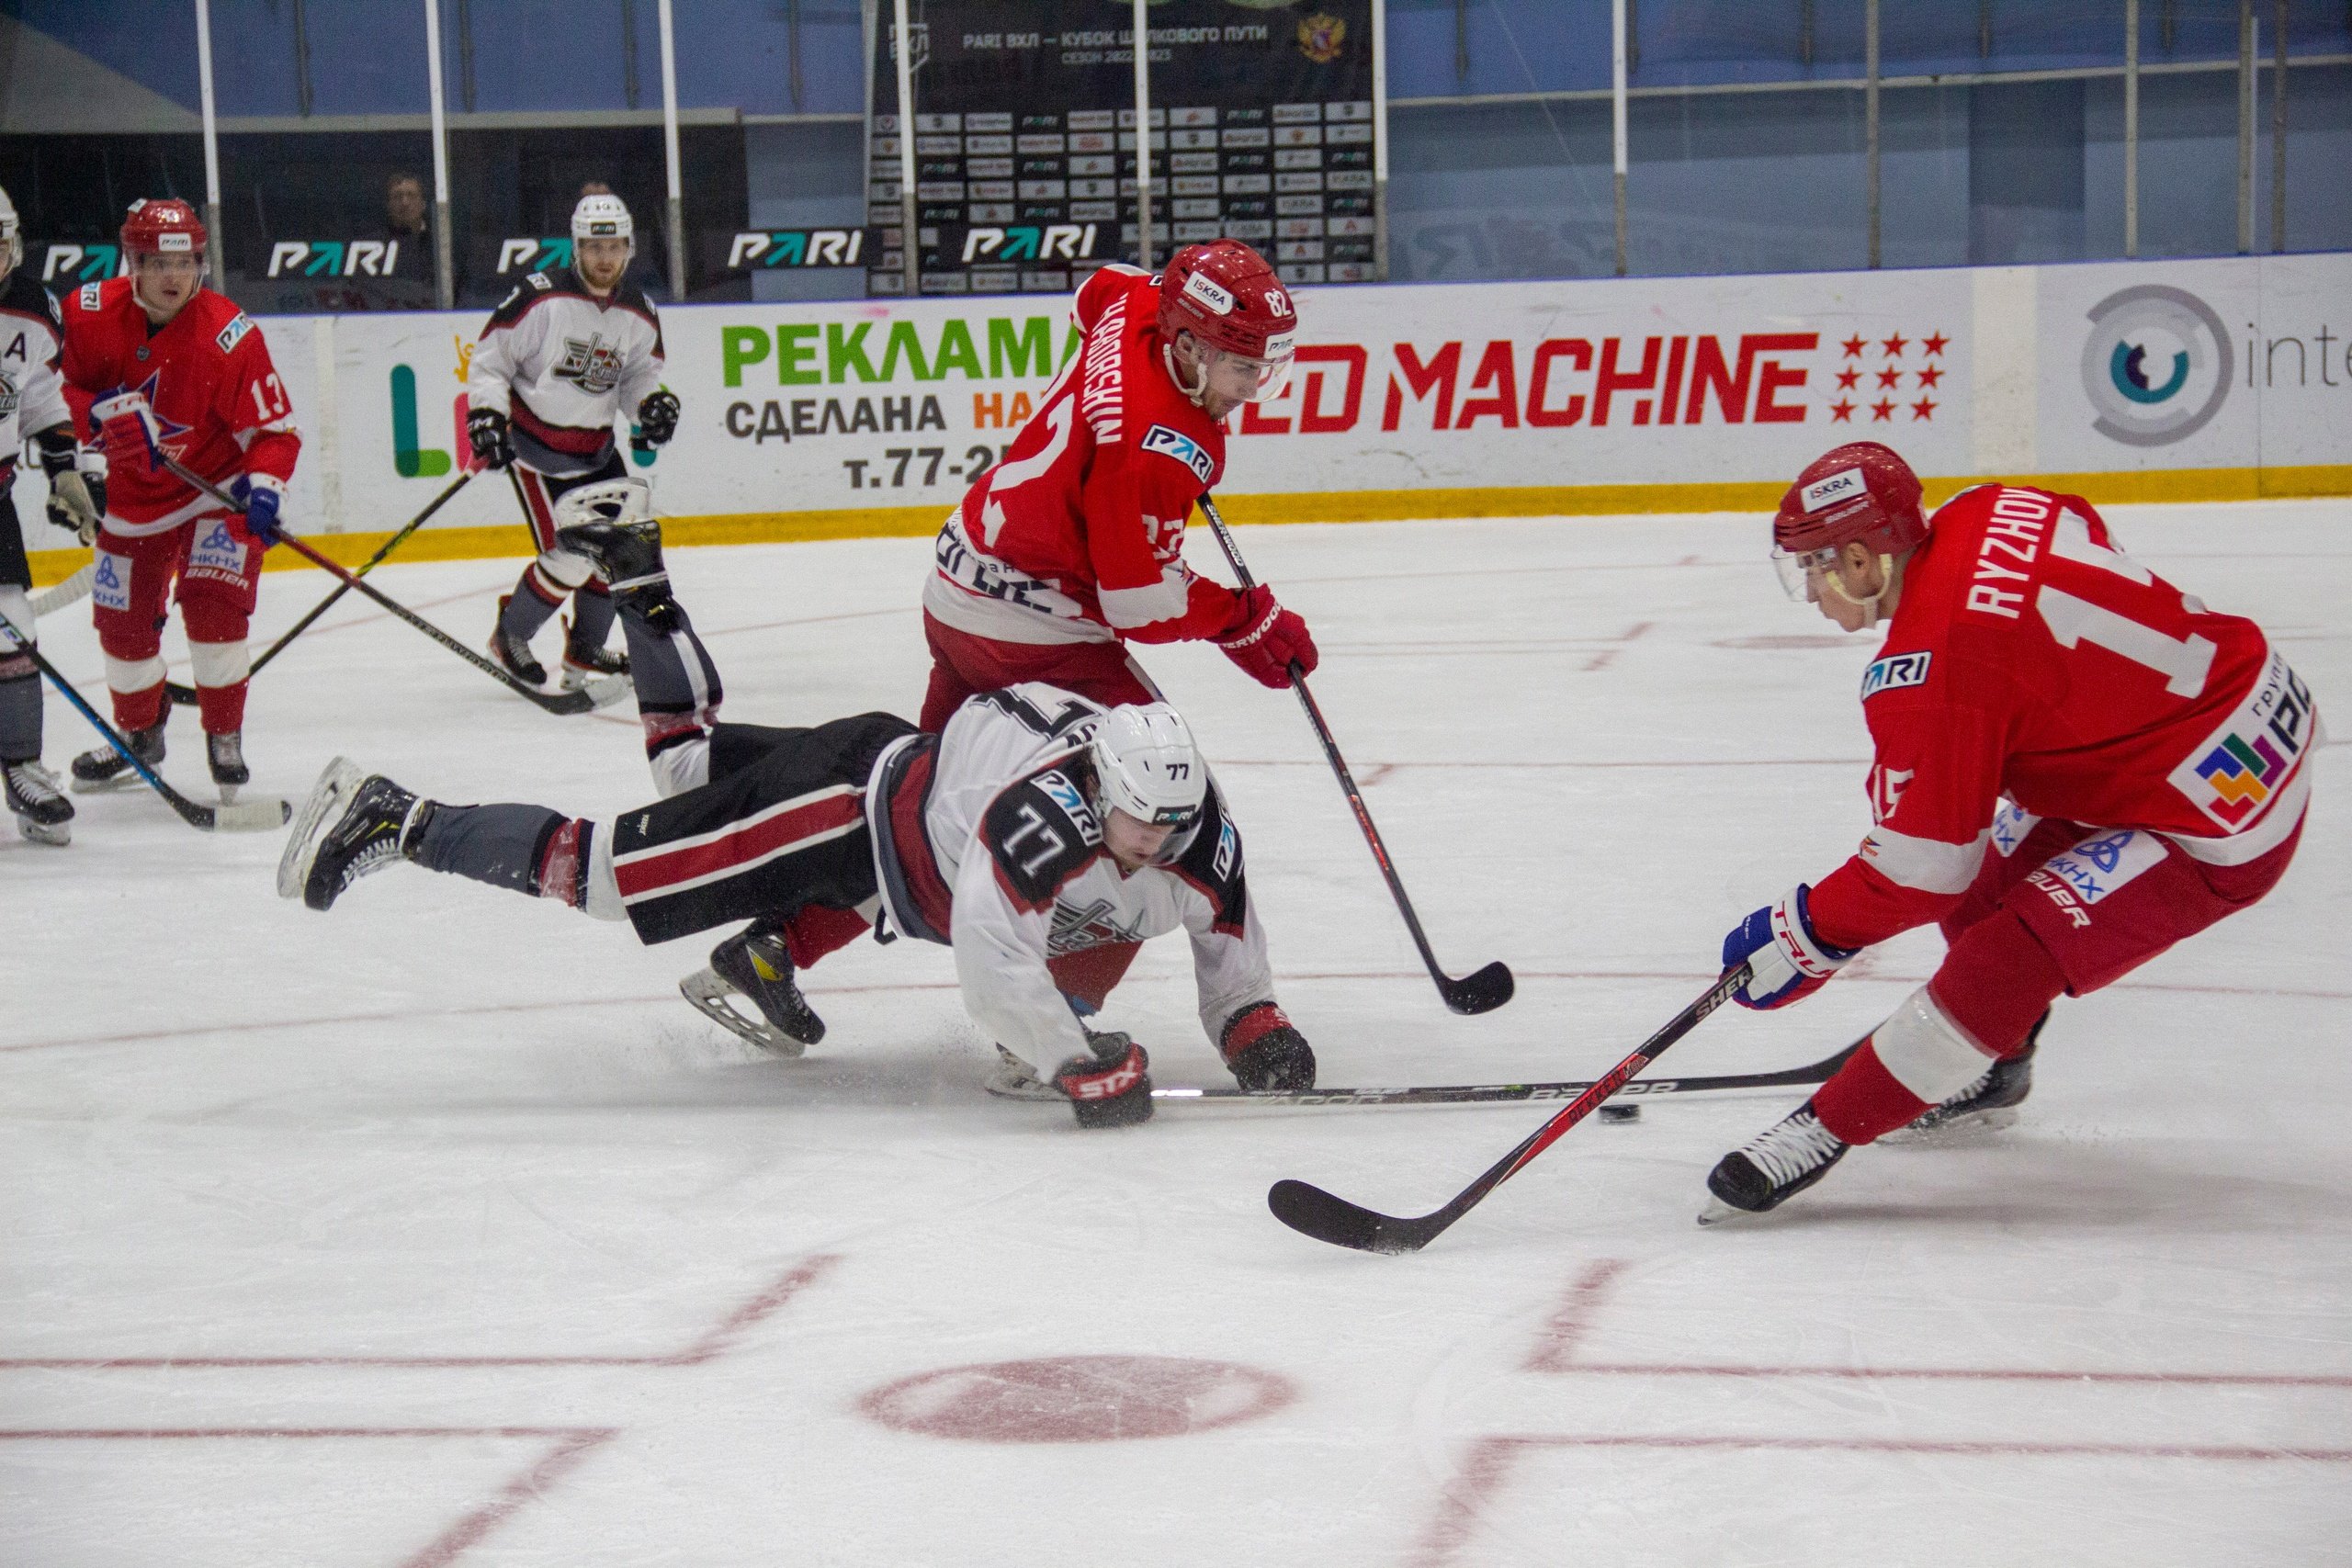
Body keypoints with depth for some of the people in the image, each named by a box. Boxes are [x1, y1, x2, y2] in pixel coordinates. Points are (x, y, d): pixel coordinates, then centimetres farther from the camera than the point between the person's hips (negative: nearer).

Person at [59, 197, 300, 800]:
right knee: (123, 617, 10)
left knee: (213, 604, -19)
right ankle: (140, 733, 36)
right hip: (133, 494, 4)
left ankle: (225, 738, -1)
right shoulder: (90, 314, -16)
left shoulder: (228, 335, -25)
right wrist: (102, 410, -26)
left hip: (217, 485, -4)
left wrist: (263, 490, -36)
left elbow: (275, 429, -21)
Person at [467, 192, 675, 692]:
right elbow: (489, 358, -11)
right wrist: (486, 417, -20)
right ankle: (509, 637, 10)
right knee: (569, 560, -13)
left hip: (596, 447, 6)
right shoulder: (541, 297, -17)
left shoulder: (639, 314, -1)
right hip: (536, 444, -6)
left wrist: (654, 401, -10)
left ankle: (586, 647, 25)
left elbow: (639, 376, 11)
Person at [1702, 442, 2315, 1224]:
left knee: (2007, 962, -15)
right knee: (1985, 880, 20)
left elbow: (1921, 870, -19)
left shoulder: (1928, 674, -25)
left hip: (2214, 828, -10)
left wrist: (1802, 938, -2)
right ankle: (1985, 1078, 39)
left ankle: (1829, 1127, -6)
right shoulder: (1986, 513, -3)